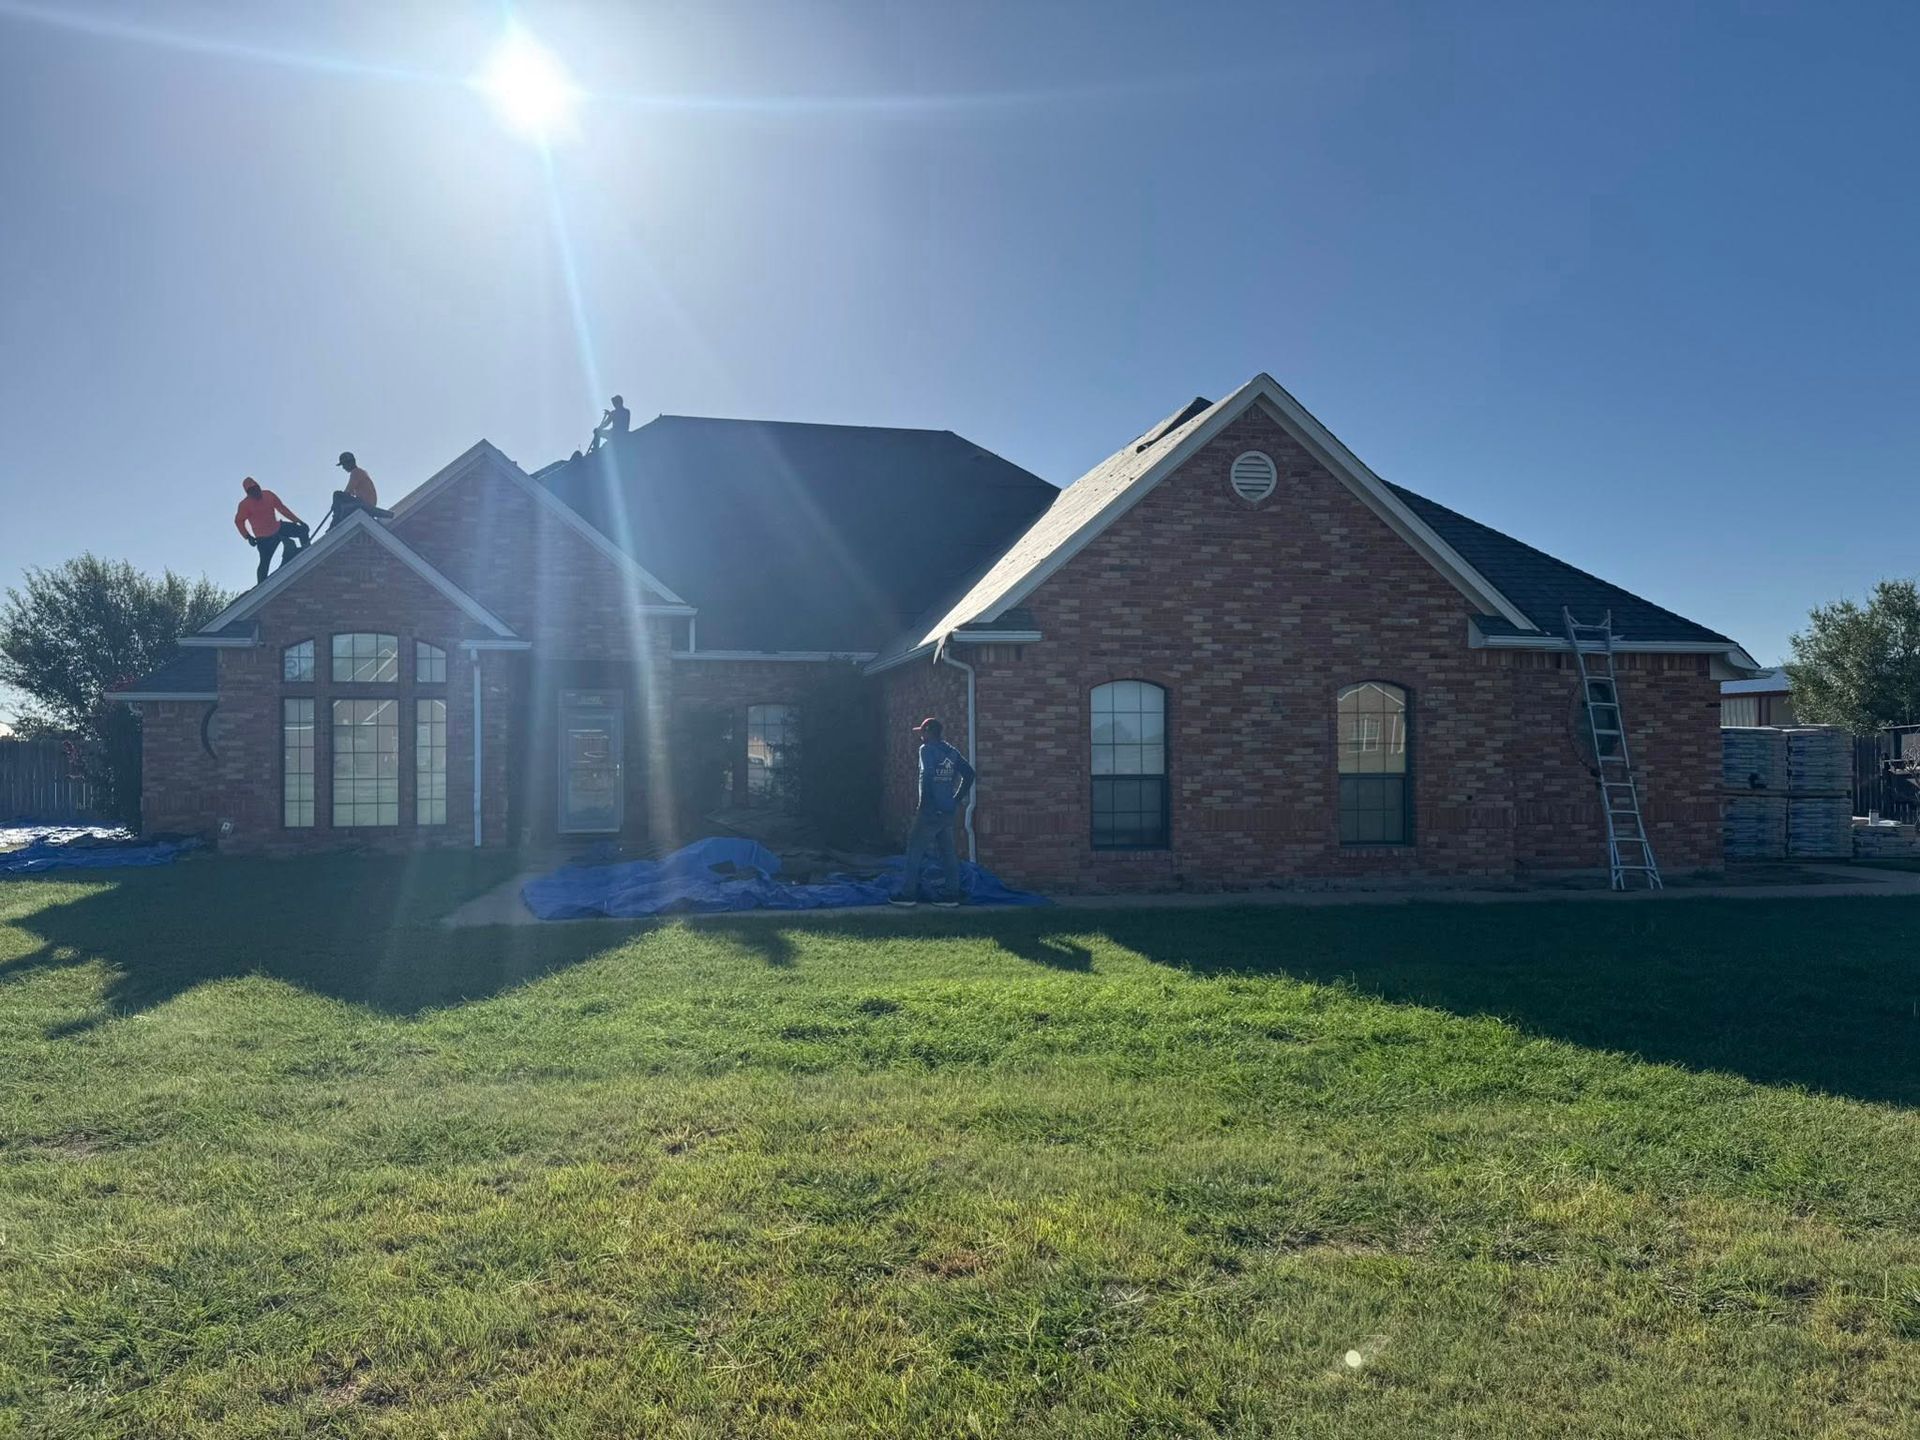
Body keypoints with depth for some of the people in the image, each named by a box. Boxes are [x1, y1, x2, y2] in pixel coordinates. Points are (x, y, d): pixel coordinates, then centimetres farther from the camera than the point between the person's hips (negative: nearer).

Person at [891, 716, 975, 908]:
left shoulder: (927, 749, -8)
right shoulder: (952, 751, 13)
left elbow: (927, 776, -20)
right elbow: (969, 774, 10)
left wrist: (922, 806, -15)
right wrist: (957, 798, 14)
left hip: (931, 812, -7)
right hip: (948, 812, 7)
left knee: (915, 851, 2)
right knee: (947, 853, 9)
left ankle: (908, 894, 3)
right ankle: (951, 895, 9)